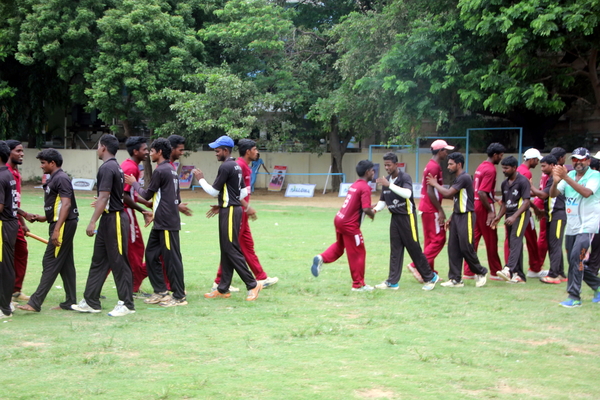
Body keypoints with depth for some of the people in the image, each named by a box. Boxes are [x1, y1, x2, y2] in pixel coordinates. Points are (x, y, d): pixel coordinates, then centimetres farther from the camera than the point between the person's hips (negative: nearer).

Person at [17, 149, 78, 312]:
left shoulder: (61, 178, -14)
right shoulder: (54, 179, 17)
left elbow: (66, 204, -22)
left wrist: (57, 229, -26)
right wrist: (44, 218, 15)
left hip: (64, 225, -10)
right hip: (59, 224, 10)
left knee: (50, 263, -9)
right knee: (65, 264, 11)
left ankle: (35, 303, -10)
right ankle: (70, 302, 16)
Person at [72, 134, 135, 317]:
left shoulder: (107, 168, -15)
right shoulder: (116, 167, 15)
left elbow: (103, 197, -22)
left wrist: (92, 222, -23)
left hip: (114, 219, -10)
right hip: (109, 219, 10)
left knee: (119, 262, -4)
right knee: (98, 260, 12)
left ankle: (126, 304, 1)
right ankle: (91, 302, 17)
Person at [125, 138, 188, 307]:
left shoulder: (160, 171, -13)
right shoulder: (171, 170, 16)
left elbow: (147, 195, -7)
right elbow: (177, 197, 20)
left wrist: (134, 183, 8)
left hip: (167, 223, -10)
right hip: (160, 223, 10)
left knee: (171, 258, -5)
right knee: (151, 254, 13)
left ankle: (179, 296, -1)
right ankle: (160, 292, 17)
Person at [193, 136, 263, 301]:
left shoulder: (225, 167, -15)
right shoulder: (236, 166, 14)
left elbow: (213, 191, -13)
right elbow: (244, 192, 17)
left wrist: (201, 179, 2)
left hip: (229, 212, -10)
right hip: (233, 208, 10)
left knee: (231, 250, -8)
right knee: (226, 250, 12)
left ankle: (252, 284, -8)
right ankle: (223, 288, 17)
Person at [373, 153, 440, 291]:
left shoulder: (405, 178, -14)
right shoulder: (386, 181, 8)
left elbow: (407, 193, -33)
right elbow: (383, 200, 15)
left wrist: (389, 185, -37)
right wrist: (376, 209, -6)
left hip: (407, 217, -7)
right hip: (395, 217, 7)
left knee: (414, 248, -3)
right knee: (395, 250, 7)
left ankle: (430, 278, 10)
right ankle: (392, 282, 9)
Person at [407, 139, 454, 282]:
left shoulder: (432, 165, 16)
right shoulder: (434, 167, -15)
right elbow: (430, 191, -20)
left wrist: (440, 210, 19)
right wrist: (440, 210, -19)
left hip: (427, 208, 10)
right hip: (431, 209, -10)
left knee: (430, 240, 13)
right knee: (439, 239, -8)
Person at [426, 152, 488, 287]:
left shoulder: (464, 178, -15)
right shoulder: (457, 179, 16)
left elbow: (447, 193, -19)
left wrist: (435, 184, -5)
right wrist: (451, 217, 15)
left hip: (466, 217, -9)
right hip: (457, 216, 9)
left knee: (466, 248, -6)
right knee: (453, 248, 4)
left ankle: (481, 272, 14)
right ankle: (455, 279, 7)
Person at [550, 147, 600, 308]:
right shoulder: (570, 175, 8)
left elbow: (586, 192, -27)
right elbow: (553, 194, -1)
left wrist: (566, 177, -33)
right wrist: (555, 181, -23)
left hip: (587, 226, -7)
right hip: (571, 226, 7)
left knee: (576, 258, -18)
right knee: (573, 261, 13)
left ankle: (574, 297, -13)